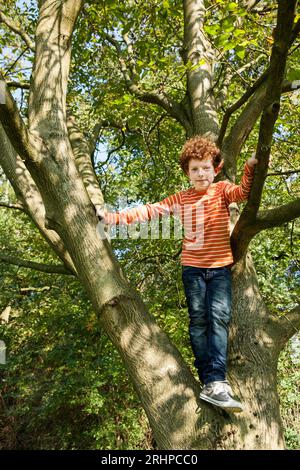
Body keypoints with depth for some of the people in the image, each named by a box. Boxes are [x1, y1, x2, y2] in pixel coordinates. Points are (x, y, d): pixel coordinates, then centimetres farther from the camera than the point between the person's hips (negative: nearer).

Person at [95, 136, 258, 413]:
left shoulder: (222, 190, 6)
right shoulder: (180, 199, 10)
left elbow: (244, 192, -13)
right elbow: (149, 211, 7)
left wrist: (251, 169, -32)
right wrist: (112, 217, 1)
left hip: (220, 267, -2)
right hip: (192, 267, 2)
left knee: (219, 317, -15)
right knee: (198, 320, -3)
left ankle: (216, 384, -19)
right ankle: (210, 383, -1)